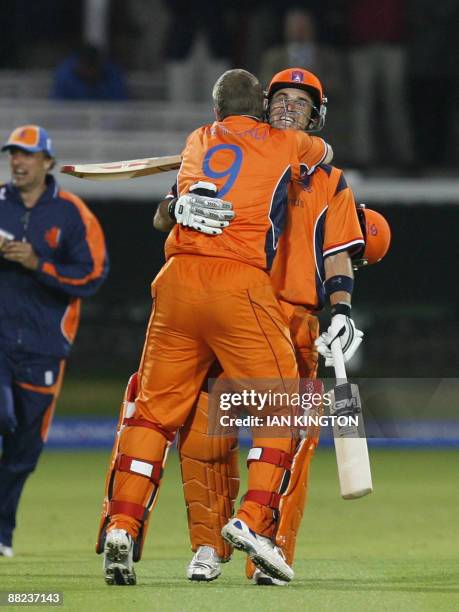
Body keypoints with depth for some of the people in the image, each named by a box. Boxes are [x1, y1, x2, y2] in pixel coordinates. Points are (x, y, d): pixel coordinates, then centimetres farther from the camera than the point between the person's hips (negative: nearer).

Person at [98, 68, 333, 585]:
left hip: (179, 278, 4)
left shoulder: (198, 142, 22)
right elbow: (325, 152, 36)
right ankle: (253, 519, -13)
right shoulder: (285, 144, 14)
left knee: (155, 407, 7)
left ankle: (122, 525, -3)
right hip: (239, 284, -4)